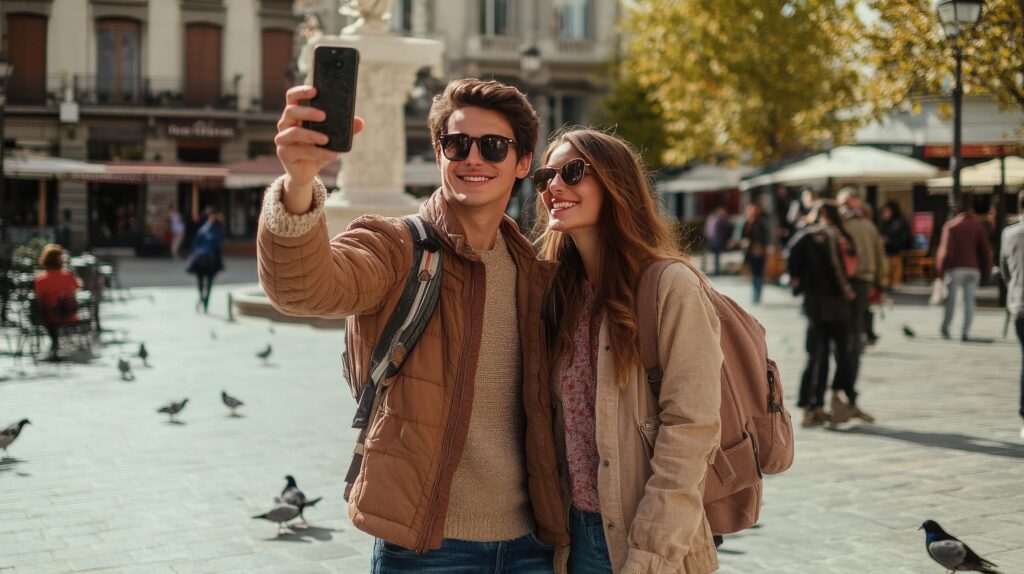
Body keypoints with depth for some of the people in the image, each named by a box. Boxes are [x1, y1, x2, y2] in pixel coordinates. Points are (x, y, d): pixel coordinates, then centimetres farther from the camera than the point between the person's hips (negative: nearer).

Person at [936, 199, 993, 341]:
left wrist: (940, 269, -3)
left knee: (951, 298, 5)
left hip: (955, 268, -2)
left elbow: (944, 249, -6)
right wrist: (985, 271, 14)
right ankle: (966, 332, -2)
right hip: (973, 269, 2)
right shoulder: (978, 226, 12)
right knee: (969, 300, 3)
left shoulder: (950, 226, 3)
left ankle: (945, 328, 10)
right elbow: (987, 251, 9)